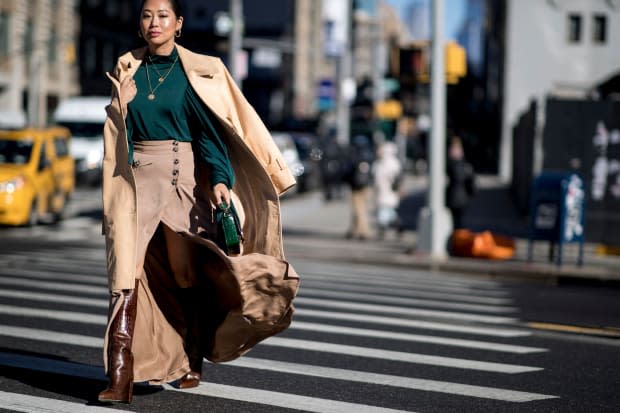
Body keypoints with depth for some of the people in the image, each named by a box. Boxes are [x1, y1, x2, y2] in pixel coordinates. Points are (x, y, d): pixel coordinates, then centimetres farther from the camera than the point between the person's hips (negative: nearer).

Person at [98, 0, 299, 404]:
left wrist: (220, 179, -15)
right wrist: (119, 186, 4)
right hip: (138, 178, 2)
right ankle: (120, 378, -19)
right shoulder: (127, 72, 11)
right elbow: (121, 133, 15)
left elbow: (209, 129, -4)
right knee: (126, 275, -12)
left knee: (189, 273, 6)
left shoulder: (195, 72, 2)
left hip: (184, 177, -1)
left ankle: (192, 363, 26)